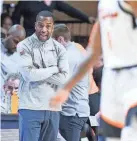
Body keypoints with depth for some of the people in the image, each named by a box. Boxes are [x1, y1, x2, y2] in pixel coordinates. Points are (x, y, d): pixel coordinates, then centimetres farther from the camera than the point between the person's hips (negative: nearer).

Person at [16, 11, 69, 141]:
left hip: (53, 109, 4)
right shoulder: (24, 46, -1)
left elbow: (65, 79, -2)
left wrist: (38, 73, -9)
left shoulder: (59, 49, 9)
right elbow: (28, 74, -15)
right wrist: (54, 69, -4)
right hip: (30, 108, -4)